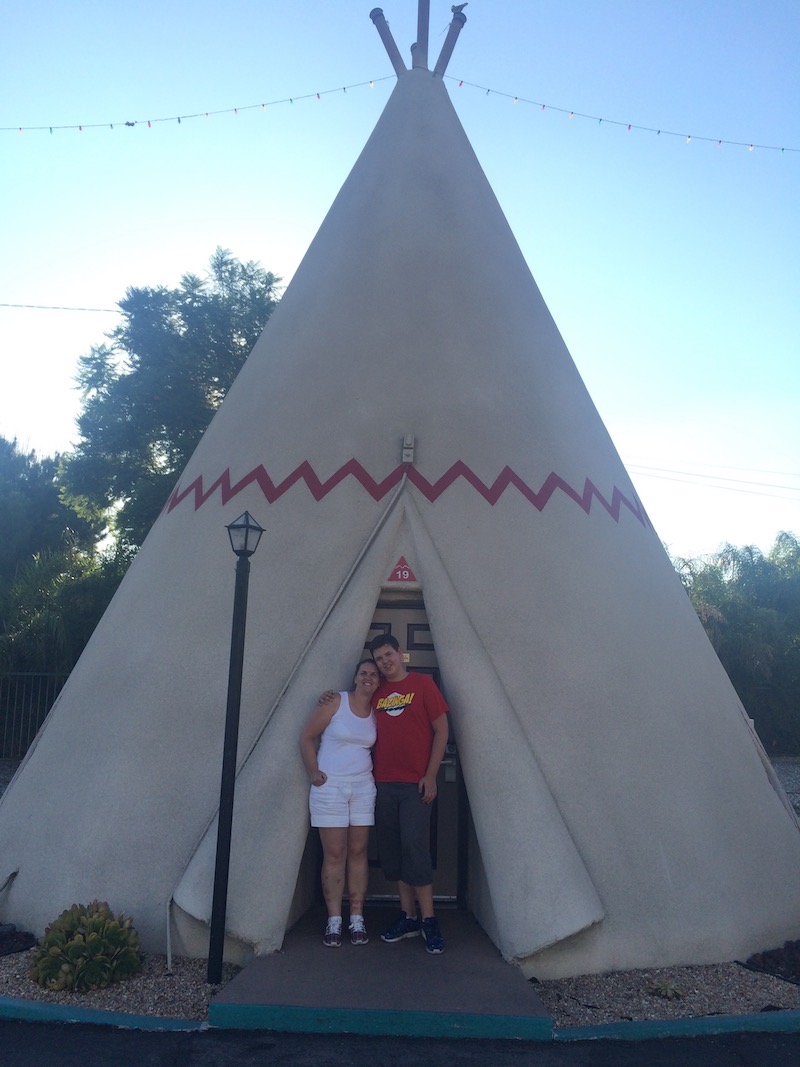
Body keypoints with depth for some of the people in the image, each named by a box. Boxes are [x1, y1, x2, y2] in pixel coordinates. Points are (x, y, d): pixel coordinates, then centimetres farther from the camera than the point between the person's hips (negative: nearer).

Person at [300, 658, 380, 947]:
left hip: (363, 787, 4)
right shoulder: (335, 702, -6)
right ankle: (334, 920, 7)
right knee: (334, 855, -1)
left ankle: (357, 918, 13)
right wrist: (313, 772, -7)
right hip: (330, 787, -3)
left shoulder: (377, 712, 6)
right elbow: (307, 737, -3)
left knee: (358, 852, 5)